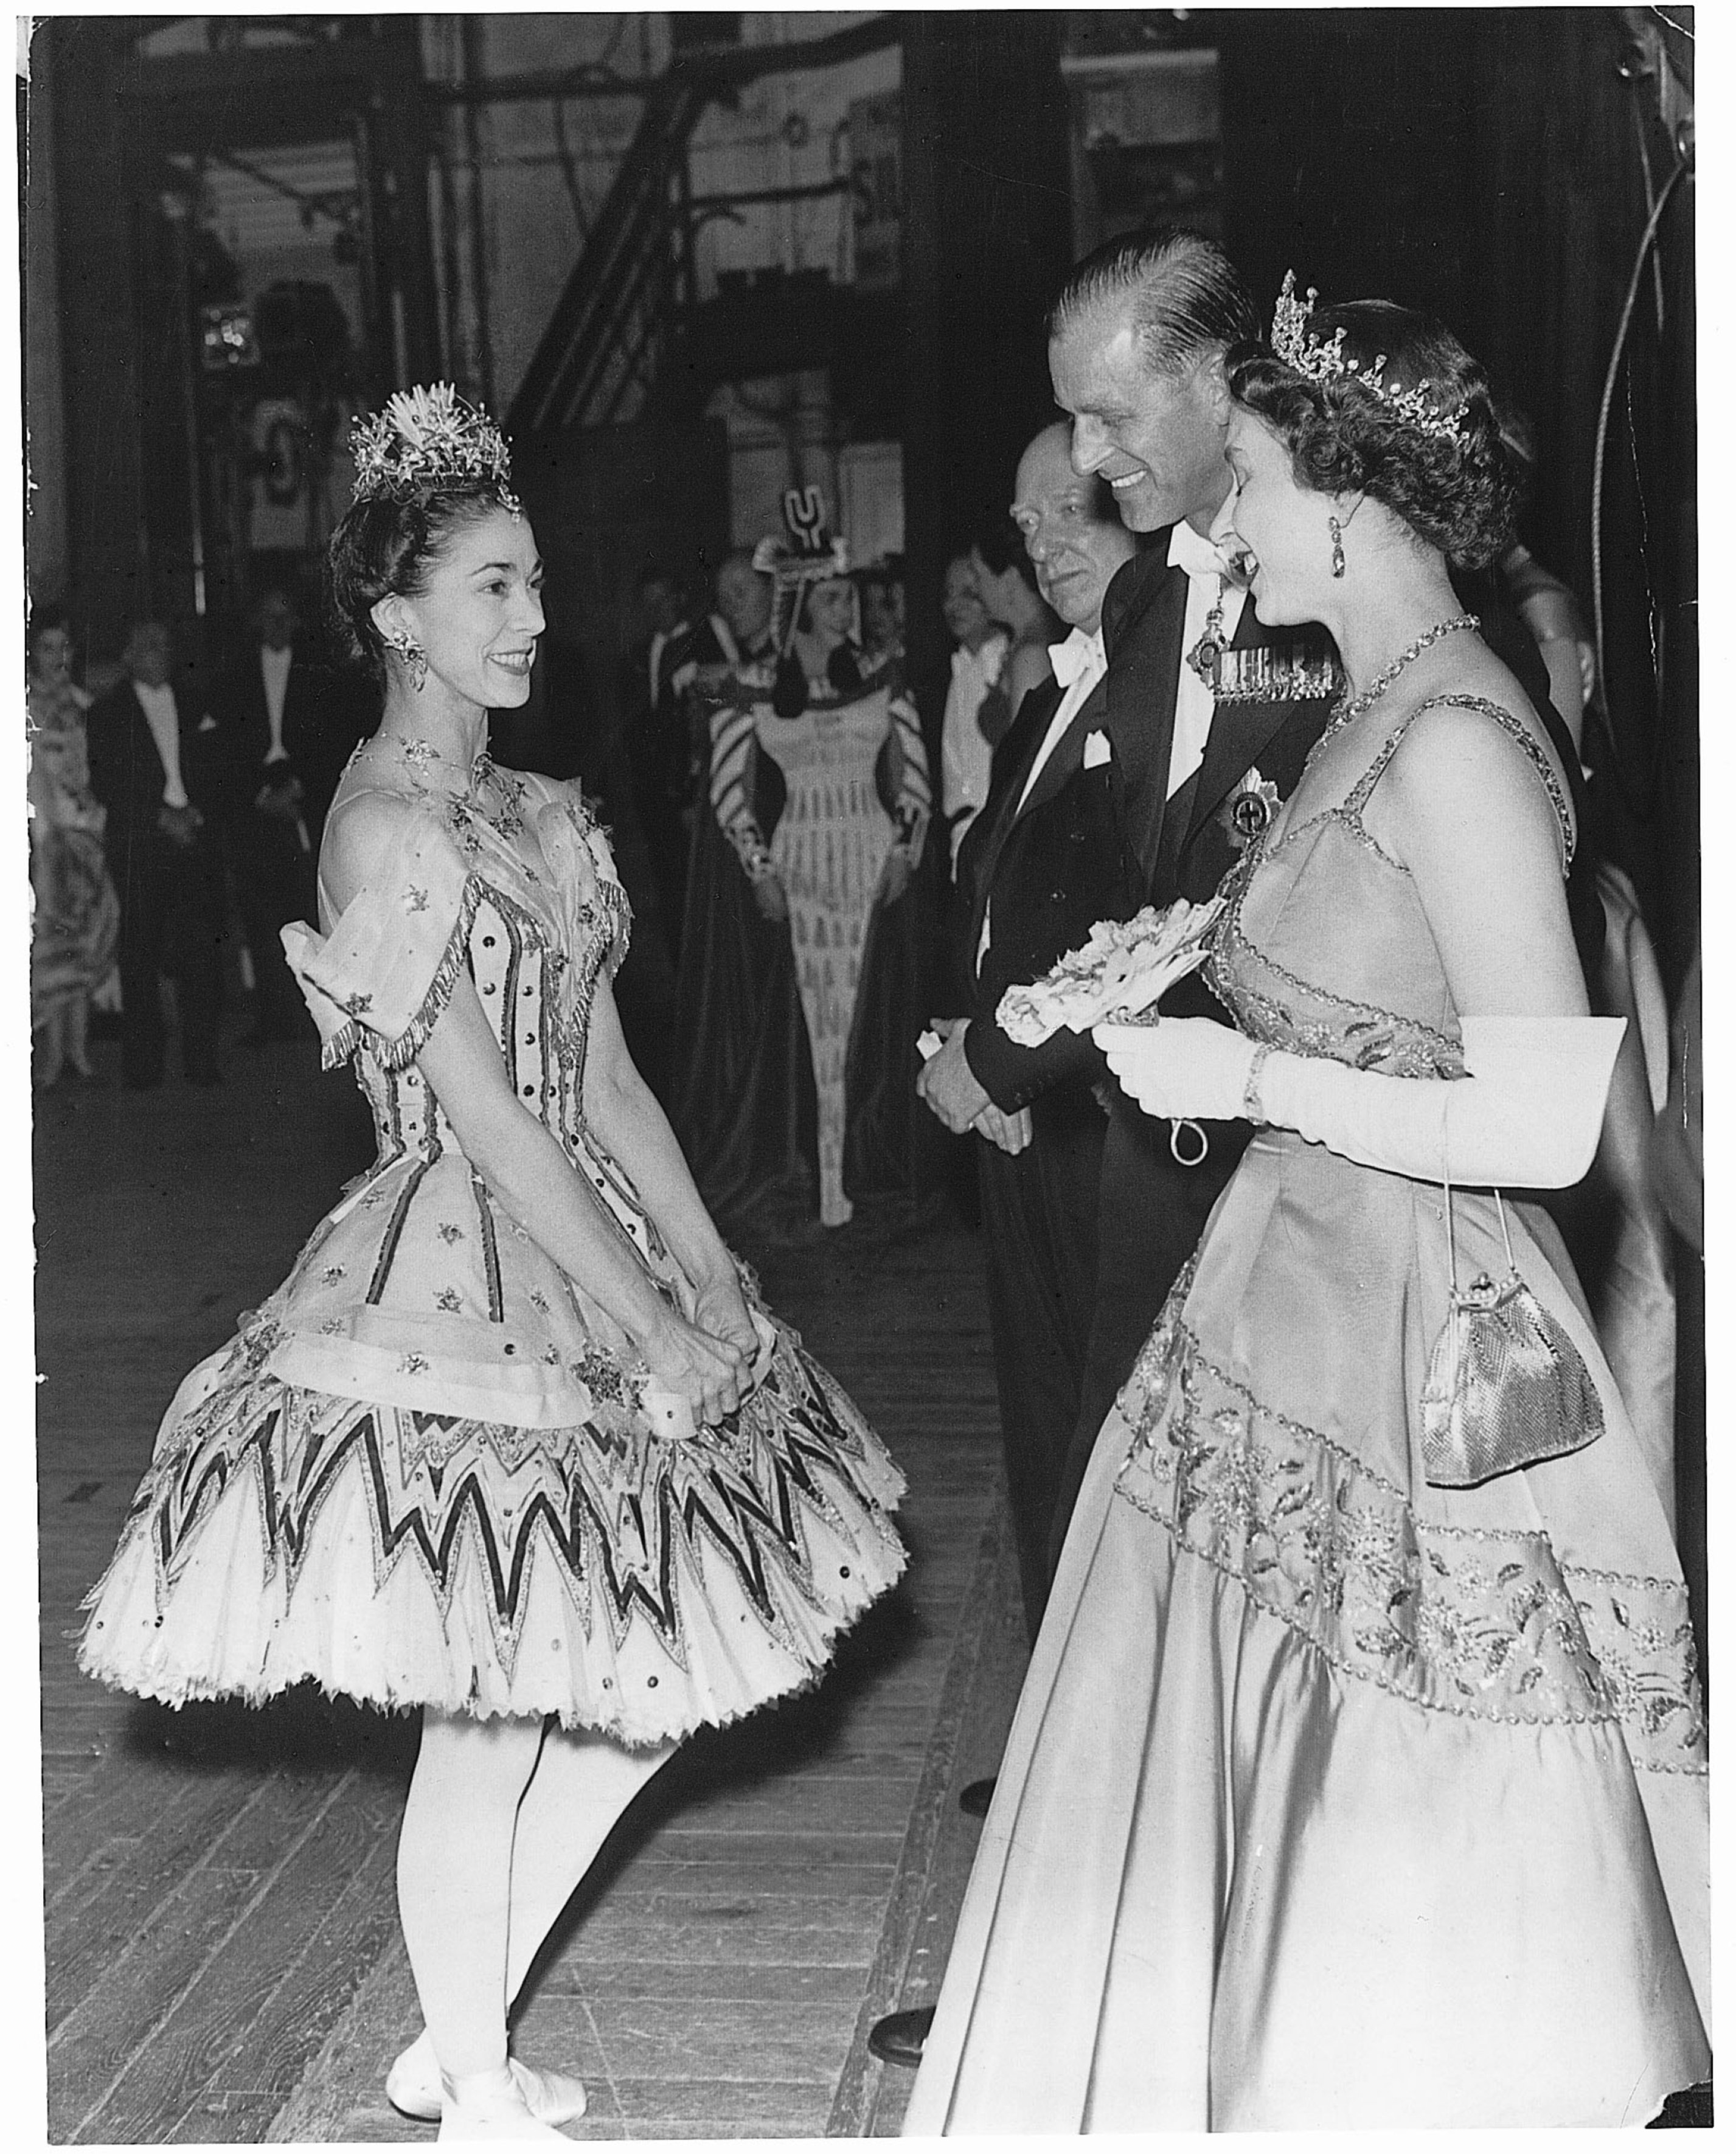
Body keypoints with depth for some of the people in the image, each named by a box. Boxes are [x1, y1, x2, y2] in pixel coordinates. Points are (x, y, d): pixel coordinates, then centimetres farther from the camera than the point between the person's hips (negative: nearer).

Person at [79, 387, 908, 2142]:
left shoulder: (534, 814, 12)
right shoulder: (387, 828, -14)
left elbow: (606, 1083, 12)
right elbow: (487, 1118, -18)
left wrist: (717, 1286, 6)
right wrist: (655, 1337, -16)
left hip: (585, 1258, 9)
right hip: (457, 1287, -9)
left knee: (637, 1684, 13)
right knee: (485, 1720, 3)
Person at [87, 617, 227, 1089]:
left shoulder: (194, 704, 14)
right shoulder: (108, 713, 6)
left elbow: (214, 769, 13)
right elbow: (104, 784, -1)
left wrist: (197, 813, -4)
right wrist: (160, 817, -9)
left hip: (196, 842, 2)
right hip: (139, 847, -2)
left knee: (202, 953, -5)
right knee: (140, 956, -3)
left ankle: (201, 1060, 1)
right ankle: (142, 1064, 4)